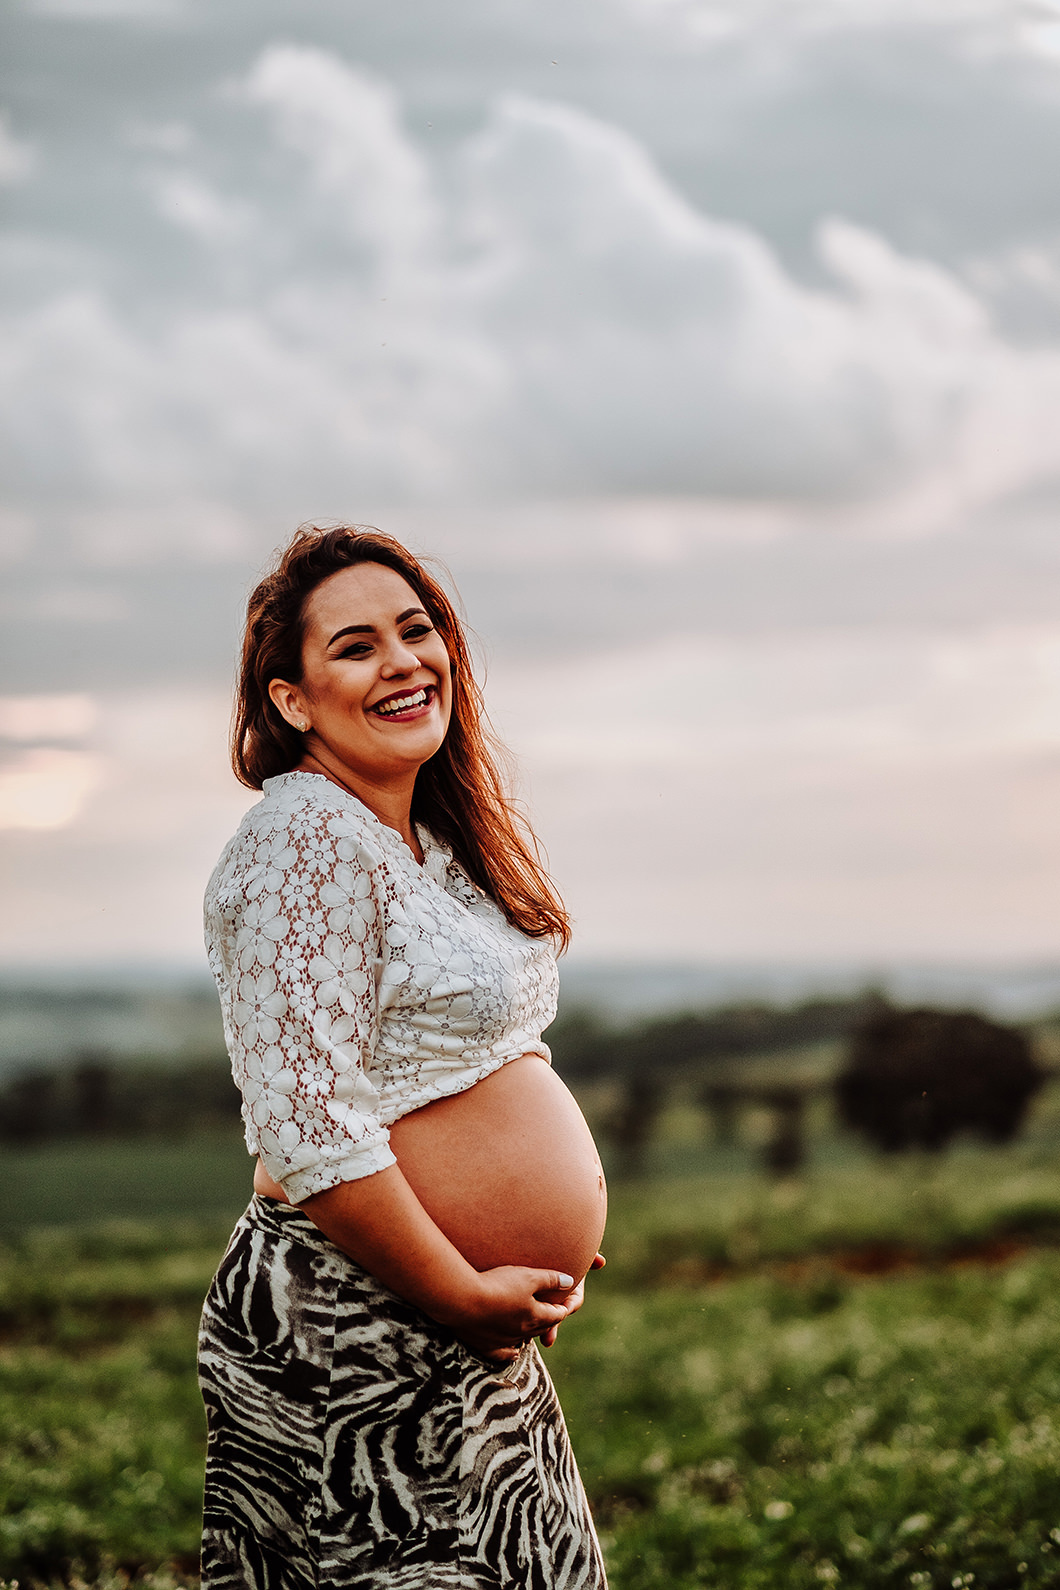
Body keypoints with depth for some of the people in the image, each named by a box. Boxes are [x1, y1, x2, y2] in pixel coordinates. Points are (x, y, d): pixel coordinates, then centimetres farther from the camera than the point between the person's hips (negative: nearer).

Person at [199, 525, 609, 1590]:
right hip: (358, 1334, -10)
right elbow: (306, 1130, -24)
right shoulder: (306, 842, -17)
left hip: (477, 1331, 10)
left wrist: (544, 1245, 11)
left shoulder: (426, 838, 12)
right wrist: (467, 1298, -17)